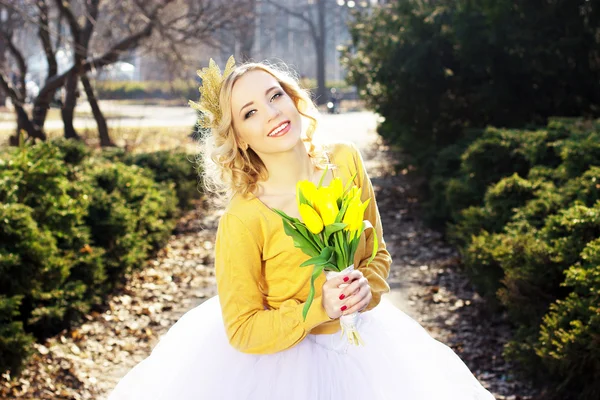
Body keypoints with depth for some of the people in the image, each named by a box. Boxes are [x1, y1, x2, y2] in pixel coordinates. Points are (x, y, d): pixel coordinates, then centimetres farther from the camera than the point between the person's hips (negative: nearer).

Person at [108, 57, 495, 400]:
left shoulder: (346, 160, -11)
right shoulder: (241, 222, -24)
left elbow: (377, 252, 3)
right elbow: (242, 331, -15)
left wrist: (368, 289, -17)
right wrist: (318, 309, -27)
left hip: (360, 343, 5)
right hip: (281, 359, -4)